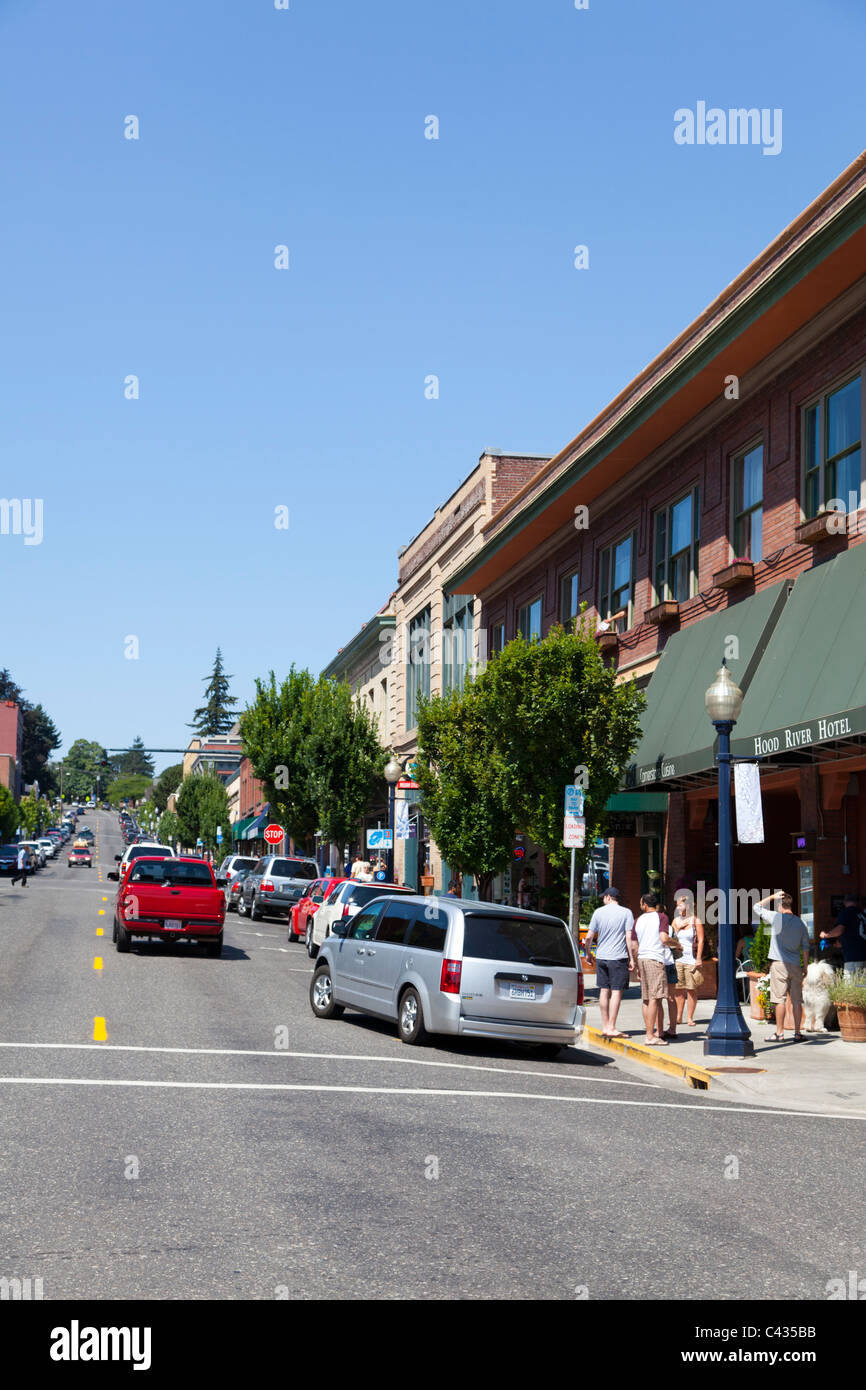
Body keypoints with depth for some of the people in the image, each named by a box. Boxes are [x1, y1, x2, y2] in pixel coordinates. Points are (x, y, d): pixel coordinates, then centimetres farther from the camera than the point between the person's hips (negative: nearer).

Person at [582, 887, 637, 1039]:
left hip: (601, 957, 3)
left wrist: (587, 953, 17)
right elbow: (629, 938, -7)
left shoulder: (598, 912, 5)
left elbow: (589, 937, 3)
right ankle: (611, 1027, -7)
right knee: (616, 991, -3)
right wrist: (631, 959, -3)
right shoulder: (626, 913, -1)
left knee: (604, 991, 10)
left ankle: (605, 1027, 15)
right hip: (619, 958, -3)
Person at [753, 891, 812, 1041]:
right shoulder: (801, 923, 7)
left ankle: (779, 1033, -3)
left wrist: (772, 897, 10)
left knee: (780, 999, -4)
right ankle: (797, 1033, 7)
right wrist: (805, 966, 16)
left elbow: (756, 908, 6)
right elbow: (806, 947, 10)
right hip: (795, 965, 4)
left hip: (779, 963, -4)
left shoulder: (776, 917, -6)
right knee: (796, 1000, 6)